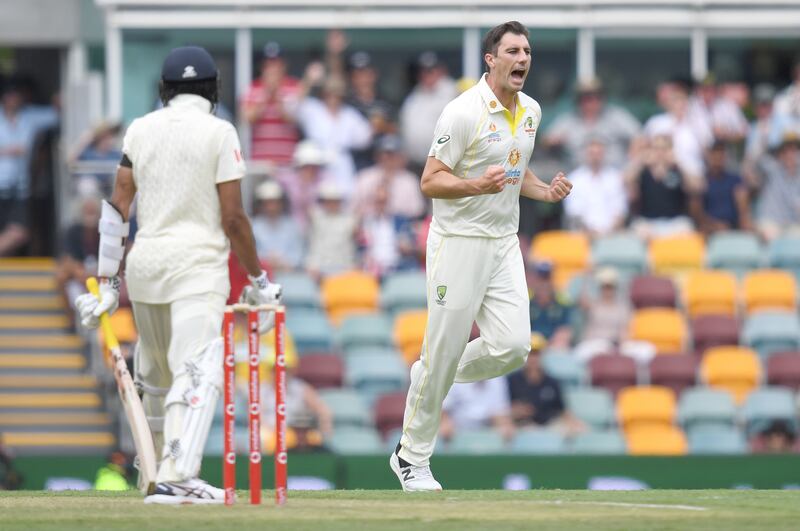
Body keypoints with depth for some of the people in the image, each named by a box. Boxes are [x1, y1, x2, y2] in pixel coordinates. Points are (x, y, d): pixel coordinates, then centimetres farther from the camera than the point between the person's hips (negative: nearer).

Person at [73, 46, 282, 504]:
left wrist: (108, 281, 10)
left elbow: (117, 206, 6)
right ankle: (177, 477, -30)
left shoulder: (141, 129, 9)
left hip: (144, 263, 5)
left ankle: (159, 469, 32)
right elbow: (233, 216, -7)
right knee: (199, 371, -14)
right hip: (197, 265, -5)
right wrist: (258, 280, 3)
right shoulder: (219, 132, -4)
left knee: (155, 374, 21)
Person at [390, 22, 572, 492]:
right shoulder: (463, 113, -16)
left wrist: (545, 191, 3)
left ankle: (435, 377, 22)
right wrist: (479, 185, -32)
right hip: (459, 242, -6)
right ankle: (412, 458, 13)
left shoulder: (531, 111, 8)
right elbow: (431, 181, -15)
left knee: (513, 346, -7)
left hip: (504, 242, 6)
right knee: (445, 350, -2)